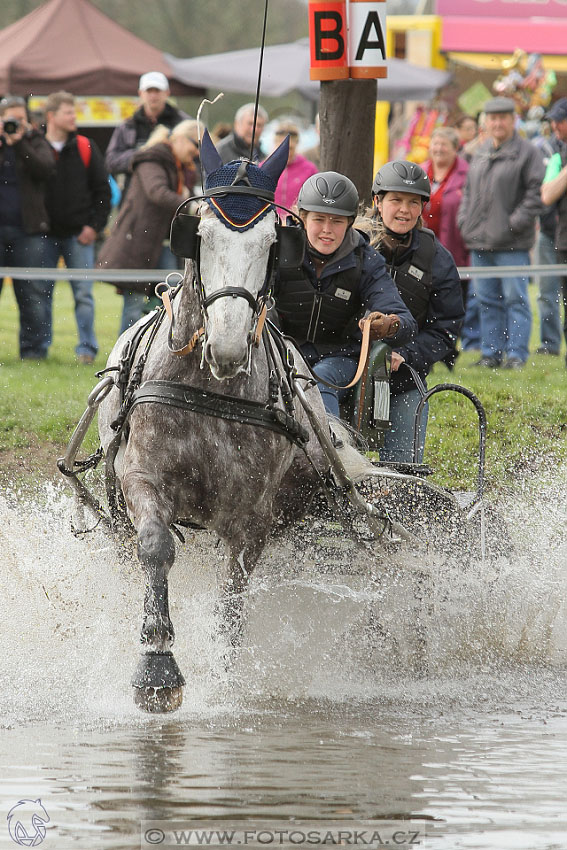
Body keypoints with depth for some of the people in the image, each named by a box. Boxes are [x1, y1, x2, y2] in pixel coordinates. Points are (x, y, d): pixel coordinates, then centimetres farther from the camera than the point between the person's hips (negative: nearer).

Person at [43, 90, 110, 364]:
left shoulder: (85, 148, 4)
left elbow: (102, 189, 7)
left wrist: (94, 225, -1)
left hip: (79, 235, 0)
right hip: (45, 235, 0)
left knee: (83, 292, -4)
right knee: (42, 292, 4)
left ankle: (87, 347, -1)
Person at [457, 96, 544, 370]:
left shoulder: (527, 152, -5)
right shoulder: (481, 153, 16)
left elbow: (536, 191, -10)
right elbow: (469, 190, 24)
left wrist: (517, 222, -16)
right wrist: (464, 220, 11)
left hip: (512, 244, -7)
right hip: (480, 240, 7)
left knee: (515, 298, -5)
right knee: (487, 299, 10)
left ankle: (516, 354, -2)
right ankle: (491, 353, 16)